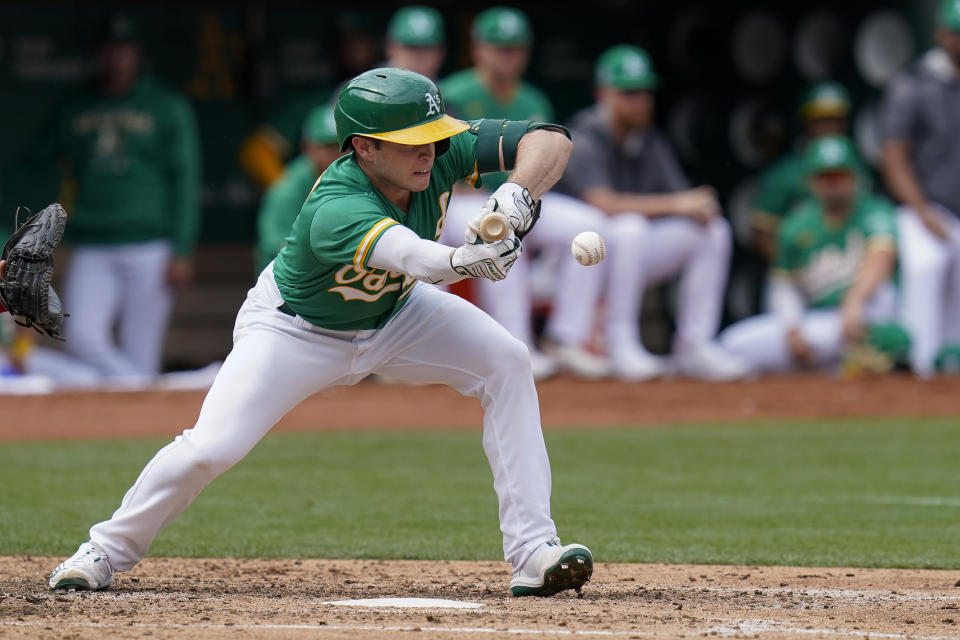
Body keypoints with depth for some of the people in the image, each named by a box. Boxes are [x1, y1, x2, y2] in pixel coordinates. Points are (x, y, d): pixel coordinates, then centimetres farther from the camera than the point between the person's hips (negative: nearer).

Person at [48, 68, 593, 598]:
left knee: (507, 363, -15)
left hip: (395, 314, 5)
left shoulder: (444, 152, -25)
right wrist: (463, 259, -81)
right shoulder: (335, 210, -42)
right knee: (212, 448, -16)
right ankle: (110, 548, 12)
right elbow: (415, 258, -61)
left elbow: (553, 140, -27)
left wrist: (517, 196, -46)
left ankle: (533, 551, -13)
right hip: (298, 327, -5)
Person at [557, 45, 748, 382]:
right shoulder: (584, 142, -14)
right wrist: (675, 204, -32)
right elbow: (603, 203, -30)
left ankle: (694, 347, -8)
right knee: (630, 225, -36)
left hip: (633, 257, 7)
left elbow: (689, 202, 4)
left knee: (714, 229, -6)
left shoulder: (651, 144, 9)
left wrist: (702, 206, -21)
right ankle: (621, 347, -30)